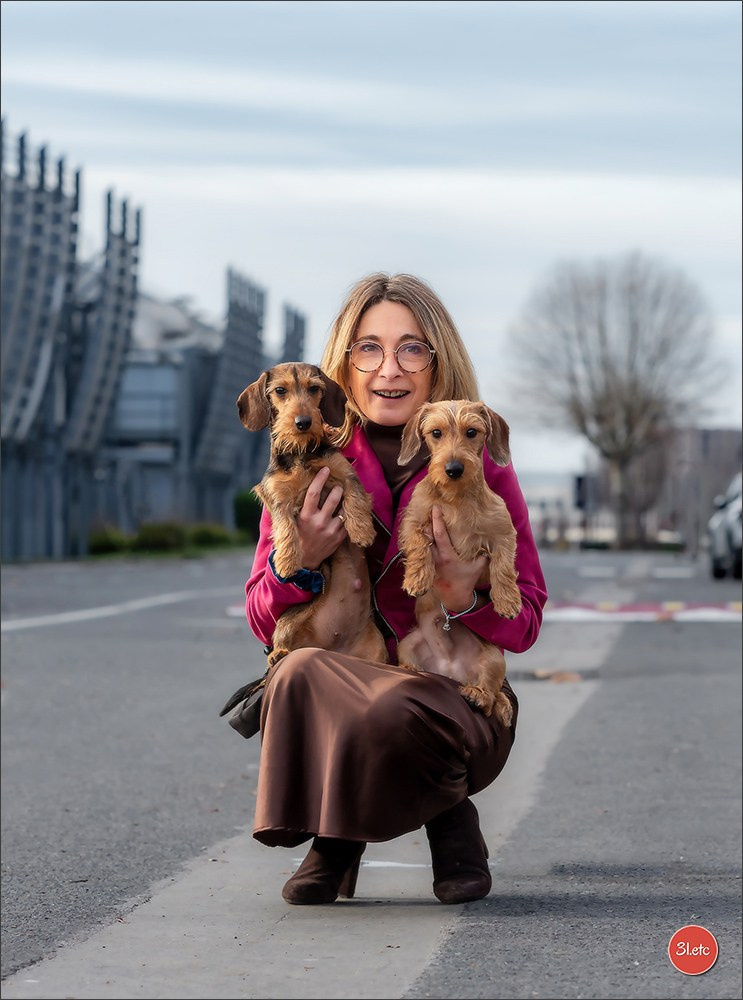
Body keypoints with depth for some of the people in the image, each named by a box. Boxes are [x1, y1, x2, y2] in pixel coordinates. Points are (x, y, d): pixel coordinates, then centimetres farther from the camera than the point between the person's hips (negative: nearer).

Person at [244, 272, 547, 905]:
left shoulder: (481, 472, -2)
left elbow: (525, 622, -1)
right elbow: (264, 622, 2)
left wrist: (466, 599, -24)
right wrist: (301, 561, -20)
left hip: (456, 700, -2)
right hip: (329, 704, 2)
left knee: (395, 713, -36)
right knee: (299, 674, -32)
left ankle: (453, 822, 2)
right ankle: (334, 837, -1)